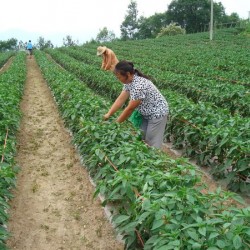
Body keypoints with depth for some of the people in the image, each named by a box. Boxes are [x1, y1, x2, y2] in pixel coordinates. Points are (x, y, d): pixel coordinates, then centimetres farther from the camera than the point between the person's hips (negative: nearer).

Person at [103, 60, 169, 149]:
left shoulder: (139, 86, -33)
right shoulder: (129, 81, -5)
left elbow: (130, 108, -27)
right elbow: (120, 99, -4)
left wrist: (116, 123, -18)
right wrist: (108, 114, -12)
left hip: (157, 113, -9)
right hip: (146, 114, 9)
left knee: (151, 144, -1)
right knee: (141, 139, 13)